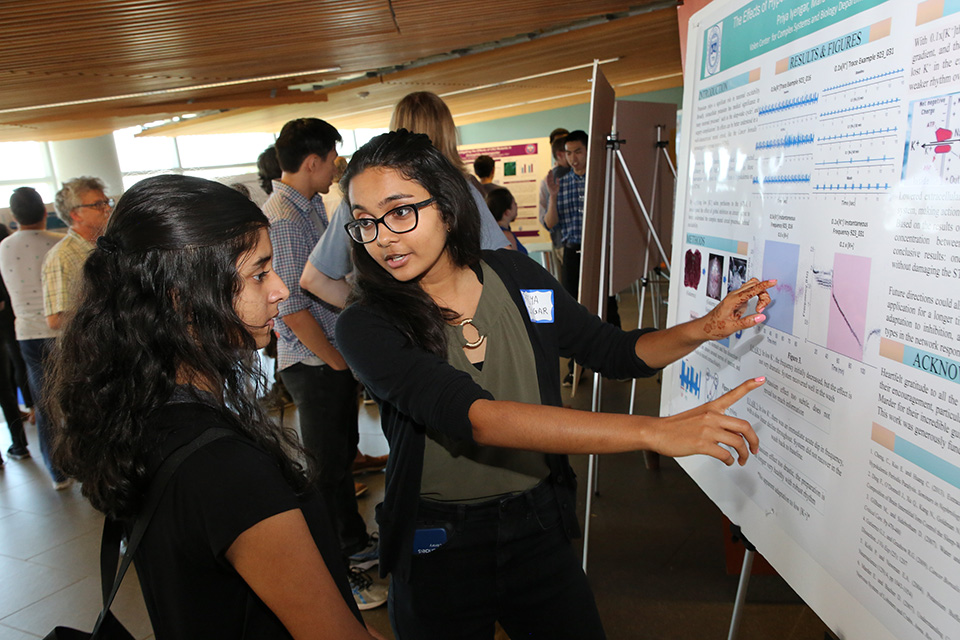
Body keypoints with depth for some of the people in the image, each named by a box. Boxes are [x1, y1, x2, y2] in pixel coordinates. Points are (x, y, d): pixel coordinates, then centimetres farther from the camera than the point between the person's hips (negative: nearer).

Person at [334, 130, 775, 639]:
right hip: (437, 553, -2)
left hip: (538, 529, 3)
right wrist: (655, 432, -37)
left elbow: (616, 354, 5)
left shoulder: (518, 278, -6)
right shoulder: (366, 326, -18)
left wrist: (703, 329, -14)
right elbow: (477, 416, -33)